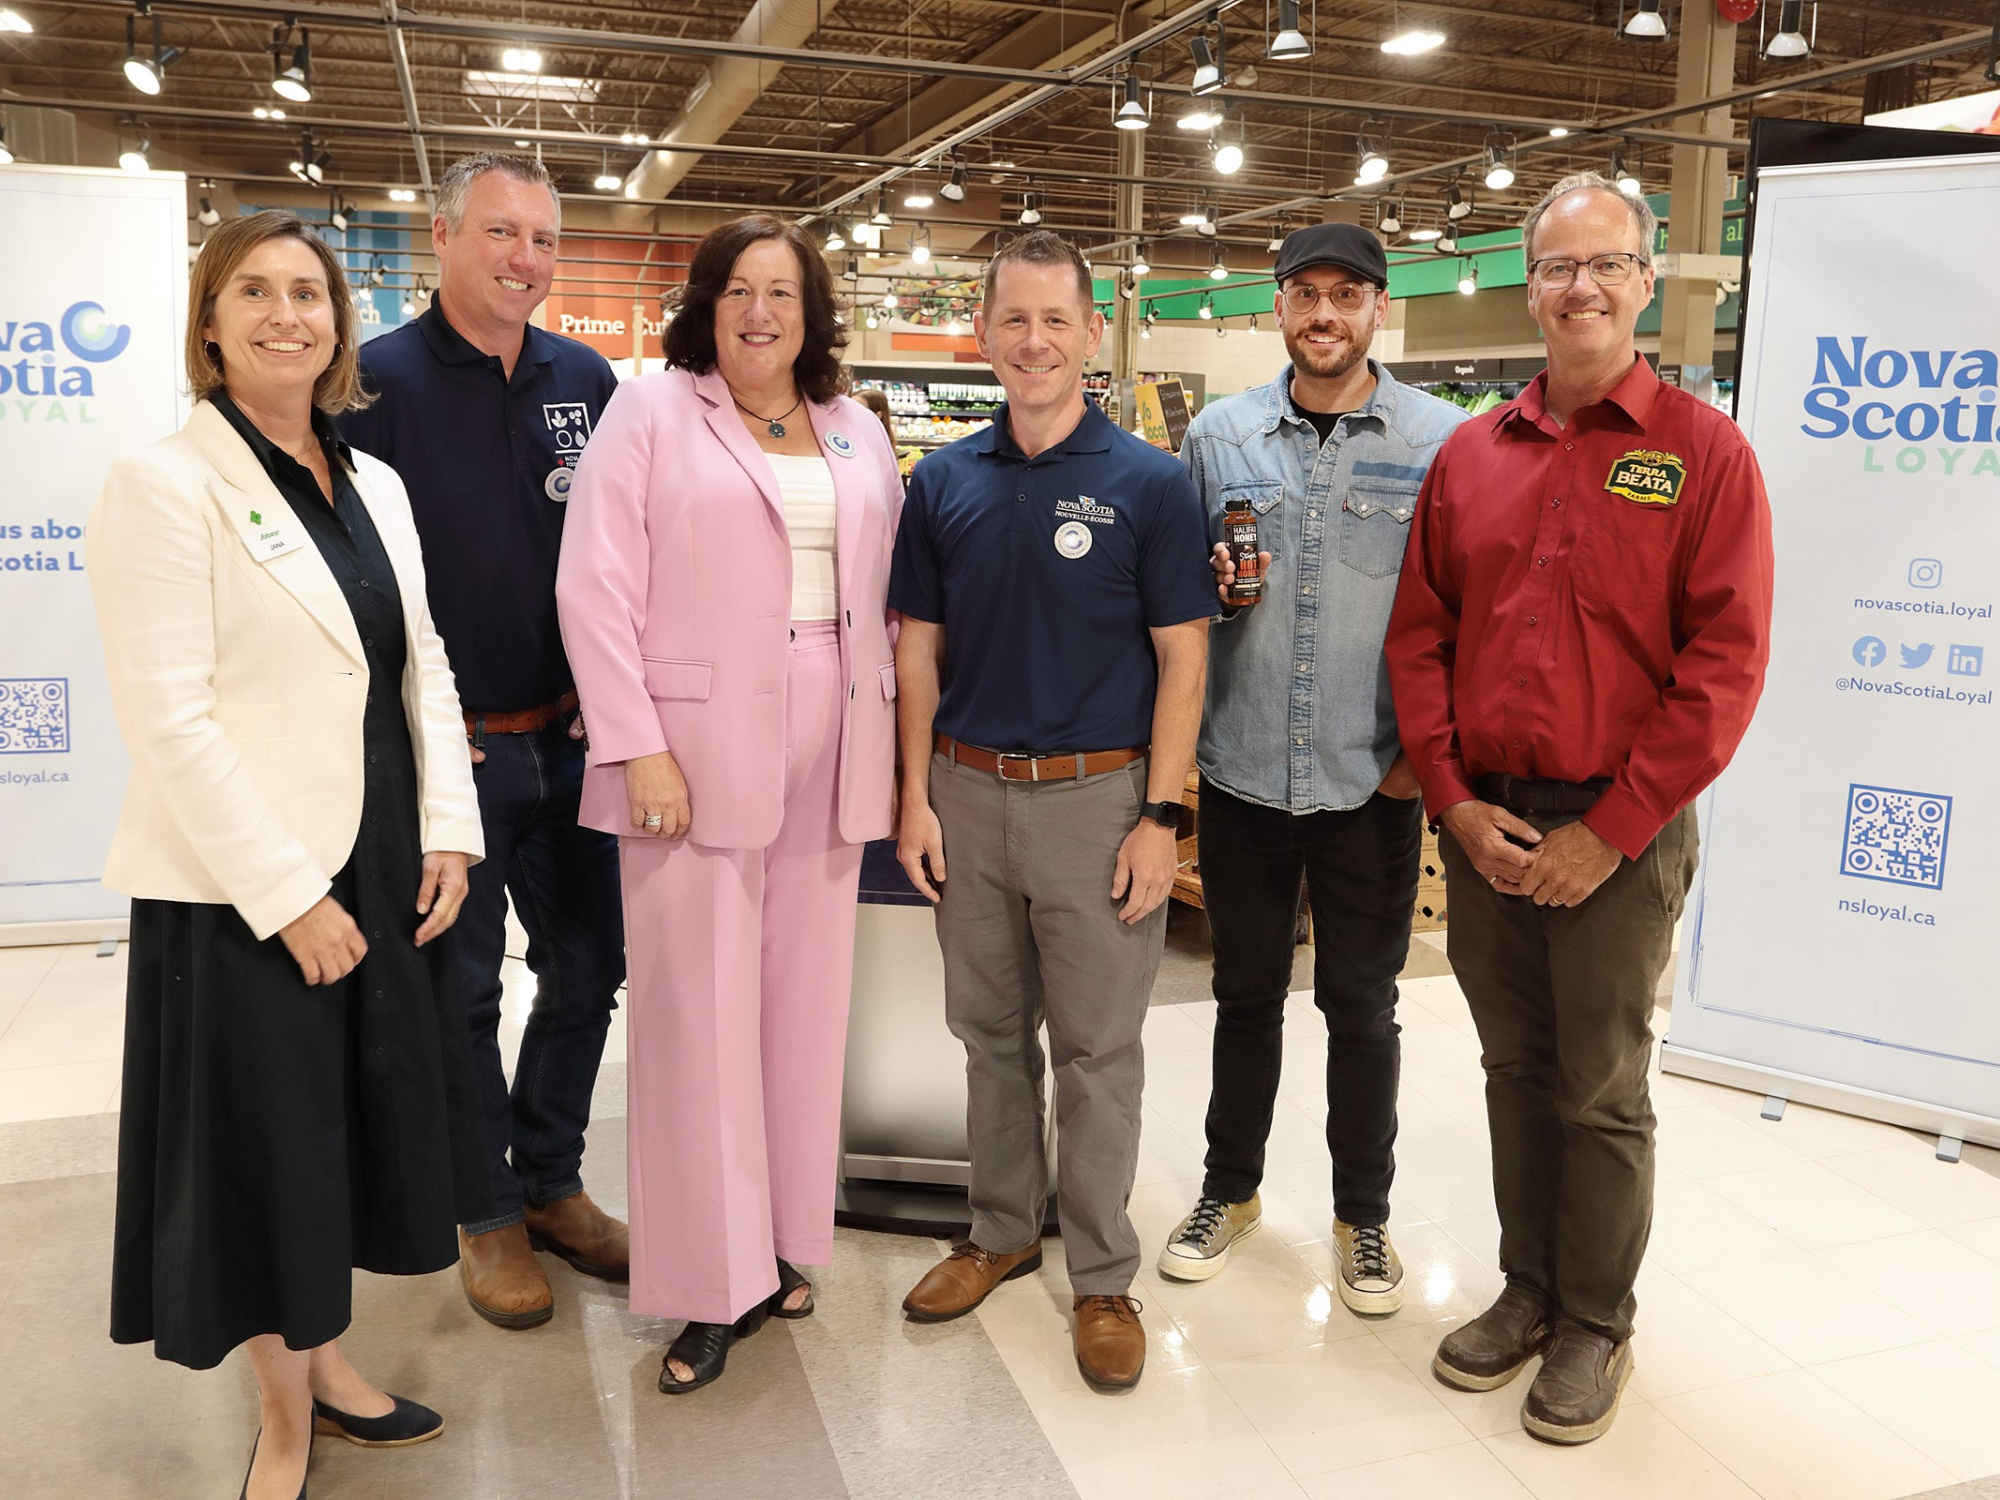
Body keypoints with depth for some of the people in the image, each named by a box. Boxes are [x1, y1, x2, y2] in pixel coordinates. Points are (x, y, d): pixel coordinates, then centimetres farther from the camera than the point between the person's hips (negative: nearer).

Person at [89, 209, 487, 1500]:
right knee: (267, 1138, 8)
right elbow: (168, 717, -16)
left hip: (379, 864, 6)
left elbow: (424, 667, 10)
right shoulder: (164, 485, -10)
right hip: (240, 886, -6)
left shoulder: (374, 484, 9)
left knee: (360, 1117, 17)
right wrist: (289, 894, -18)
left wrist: (447, 832, 0)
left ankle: (324, 1356, 39)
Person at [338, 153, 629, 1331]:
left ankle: (553, 1184, 33)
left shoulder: (587, 381, 6)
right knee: (460, 990, 9)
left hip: (569, 738, 5)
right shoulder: (377, 382, -7)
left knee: (588, 969, 13)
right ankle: (489, 1212, 28)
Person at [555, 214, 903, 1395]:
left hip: (828, 754, 4)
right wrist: (639, 748, -12)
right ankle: (715, 1283, 12)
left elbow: (891, 589, 14)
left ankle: (783, 1241, 26)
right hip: (697, 744, -4)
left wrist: (892, 738, 5)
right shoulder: (652, 412, 1)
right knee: (701, 1009, 0)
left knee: (805, 1000, 10)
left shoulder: (857, 432, 14)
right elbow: (596, 587, -6)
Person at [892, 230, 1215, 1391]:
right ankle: (1003, 1229, 33)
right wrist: (917, 797, 3)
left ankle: (1104, 1275, 21)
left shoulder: (1150, 483, -5)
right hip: (970, 791, 4)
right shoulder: (945, 482, 5)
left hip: (1098, 795, -3)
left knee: (1097, 1048, 6)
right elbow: (920, 647, 8)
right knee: (991, 1029, 16)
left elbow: (1182, 659, -6)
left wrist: (1160, 817, -11)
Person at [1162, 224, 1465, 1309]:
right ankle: (1231, 1188, 35)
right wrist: (1208, 582, -9)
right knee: (1246, 992, 16)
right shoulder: (1219, 432, 5)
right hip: (1241, 769, 2)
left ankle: (1363, 1214, 31)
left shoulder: (1444, 440, -2)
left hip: (1371, 780, -2)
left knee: (1361, 1006, 11)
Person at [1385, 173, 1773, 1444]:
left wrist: (1608, 832, -13)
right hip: (1481, 824, 4)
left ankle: (1597, 1326, 27)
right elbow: (1419, 635, 7)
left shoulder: (1703, 451, -5)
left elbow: (1725, 662, -10)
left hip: (1618, 835, -3)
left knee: (1602, 1093, 8)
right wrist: (1455, 799, -4)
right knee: (1516, 1069, 15)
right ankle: (1529, 1290, 33)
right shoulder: (1471, 454, 7)